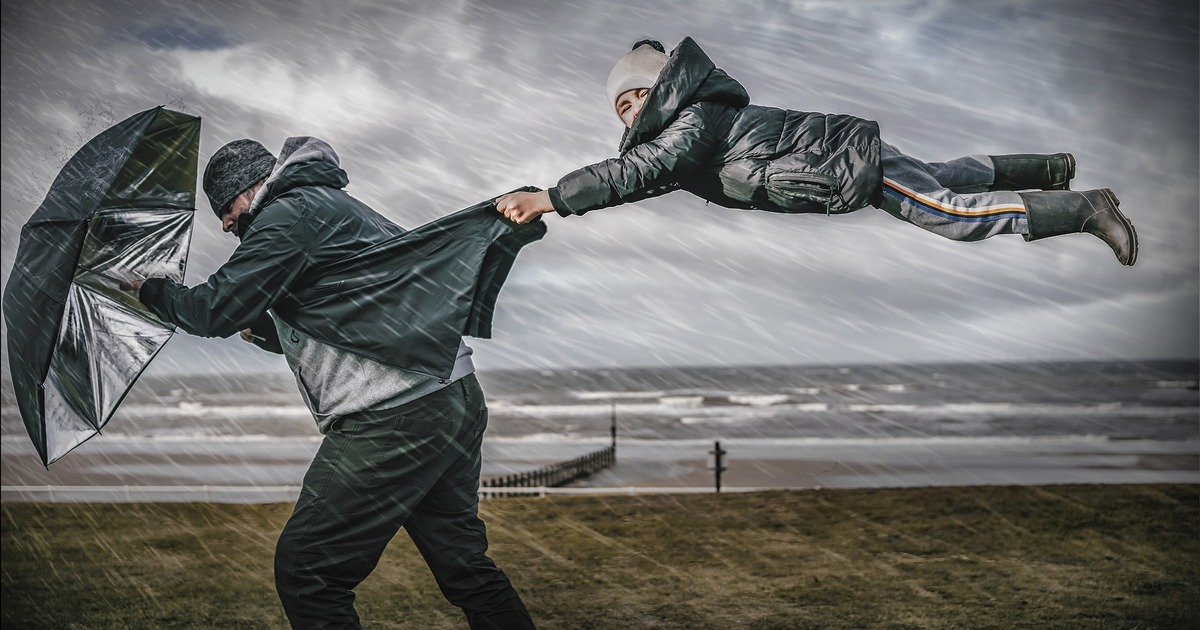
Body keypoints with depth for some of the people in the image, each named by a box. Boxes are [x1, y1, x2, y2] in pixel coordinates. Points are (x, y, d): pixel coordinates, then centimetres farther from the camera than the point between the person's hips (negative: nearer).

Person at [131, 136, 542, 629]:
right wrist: (267, 333, 38)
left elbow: (217, 310, -7)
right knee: (465, 566, 17)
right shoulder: (339, 207, 27)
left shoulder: (291, 213, -3)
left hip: (397, 421, -10)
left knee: (304, 570, -4)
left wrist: (150, 291, 10)